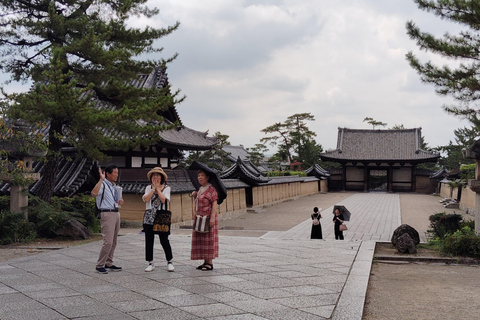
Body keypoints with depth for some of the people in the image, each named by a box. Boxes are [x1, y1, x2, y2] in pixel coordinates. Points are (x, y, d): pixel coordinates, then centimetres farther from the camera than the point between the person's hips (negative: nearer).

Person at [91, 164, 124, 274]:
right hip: (107, 214, -9)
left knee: (113, 242, 12)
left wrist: (119, 202, 8)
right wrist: (101, 179, -31)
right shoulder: (102, 184, -8)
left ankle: (109, 264, 21)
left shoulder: (114, 186, 18)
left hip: (116, 213, 9)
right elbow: (94, 193, -31)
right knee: (108, 241, -13)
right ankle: (100, 265, -3)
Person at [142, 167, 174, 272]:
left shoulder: (166, 188, 6)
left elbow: (164, 199, -11)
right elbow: (145, 199, -4)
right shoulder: (148, 188, 13)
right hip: (149, 217, 3)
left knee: (164, 240, -4)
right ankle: (151, 263, 12)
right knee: (149, 241, 3)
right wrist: (153, 188, -4)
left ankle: (169, 262, 10)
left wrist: (158, 188, -5)